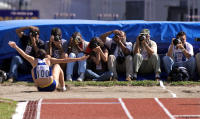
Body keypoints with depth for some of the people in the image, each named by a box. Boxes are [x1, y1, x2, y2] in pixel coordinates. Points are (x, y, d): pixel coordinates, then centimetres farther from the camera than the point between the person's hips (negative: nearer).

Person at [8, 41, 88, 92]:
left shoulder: (34, 61, 6)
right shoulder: (49, 60, 4)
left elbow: (24, 54, 16)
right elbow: (64, 60, 3)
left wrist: (15, 47, 31)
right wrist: (79, 59, 6)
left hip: (41, 88, 1)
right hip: (52, 86, -1)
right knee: (57, 66, 28)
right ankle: (62, 87, 30)